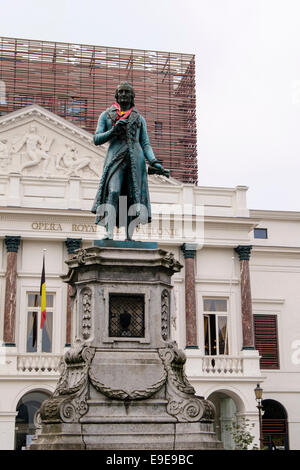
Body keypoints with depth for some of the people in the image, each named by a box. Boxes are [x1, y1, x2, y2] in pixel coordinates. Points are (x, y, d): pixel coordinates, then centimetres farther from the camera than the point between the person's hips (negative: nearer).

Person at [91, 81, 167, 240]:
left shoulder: (139, 118, 21)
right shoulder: (106, 115, 18)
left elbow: (145, 144, 15)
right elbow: (97, 139, 10)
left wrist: (154, 163, -2)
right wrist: (113, 131, -7)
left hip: (136, 159, 2)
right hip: (115, 158, -2)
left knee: (133, 198, -6)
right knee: (113, 192, -22)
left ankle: (129, 236, -6)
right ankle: (109, 233, -32)